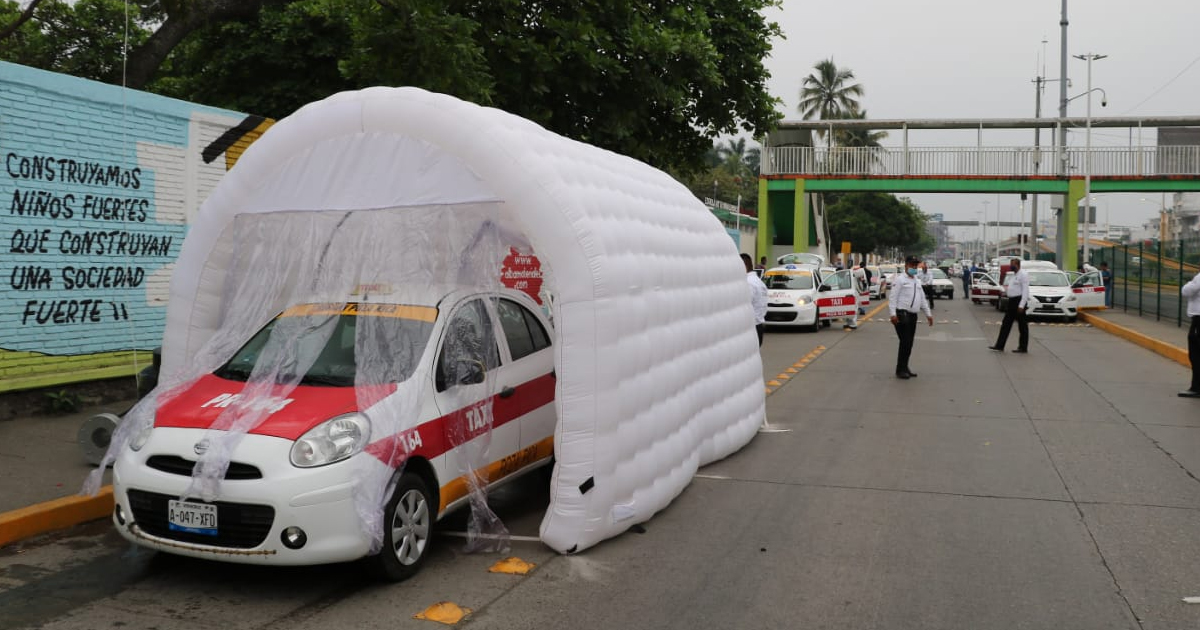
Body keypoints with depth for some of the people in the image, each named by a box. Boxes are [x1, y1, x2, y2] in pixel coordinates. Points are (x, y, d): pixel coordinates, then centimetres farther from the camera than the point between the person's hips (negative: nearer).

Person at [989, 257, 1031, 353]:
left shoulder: (1023, 275, -13)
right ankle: (999, 346, 8)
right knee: (1006, 324, 7)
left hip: (1019, 301, -10)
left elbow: (1025, 291, -18)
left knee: (1022, 326, -1)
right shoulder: (1014, 275, 16)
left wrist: (1021, 305, -24)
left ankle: (1023, 347, 6)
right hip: (1012, 302, 10)